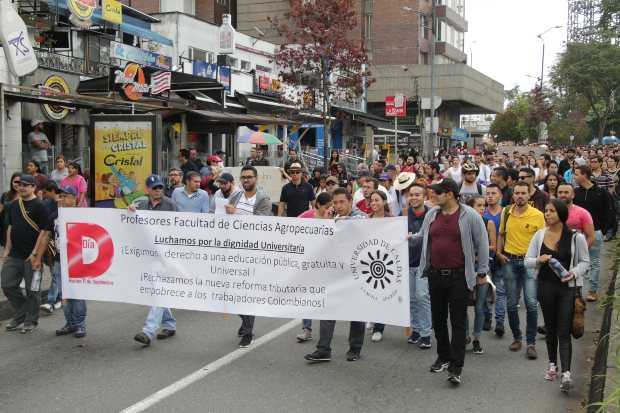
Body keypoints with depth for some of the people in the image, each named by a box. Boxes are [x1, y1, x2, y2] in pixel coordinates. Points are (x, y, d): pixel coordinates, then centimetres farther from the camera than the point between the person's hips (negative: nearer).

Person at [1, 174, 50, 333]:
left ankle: (30, 321, 17)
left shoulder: (39, 206, -10)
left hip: (31, 256, -7)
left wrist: (36, 255, -18)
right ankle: (20, 316, 25)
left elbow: (45, 232, -14)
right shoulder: (14, 205, 12)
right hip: (14, 255, 7)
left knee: (32, 290, 3)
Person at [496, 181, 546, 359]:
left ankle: (531, 343, 1)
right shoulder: (506, 212, 4)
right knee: (511, 303, 10)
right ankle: (516, 338, 26)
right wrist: (499, 252, 3)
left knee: (531, 303, -10)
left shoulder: (537, 215, -6)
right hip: (509, 261, 3)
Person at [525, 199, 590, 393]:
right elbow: (527, 260, 6)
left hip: (568, 287, -3)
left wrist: (574, 273, -15)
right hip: (546, 286, 3)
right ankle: (552, 364, 30)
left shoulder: (576, 237, -4)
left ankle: (566, 373, -12)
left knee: (564, 332, -9)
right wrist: (539, 260, -15)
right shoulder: (539, 235, 3)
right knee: (550, 328, 15)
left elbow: (585, 261, 4)